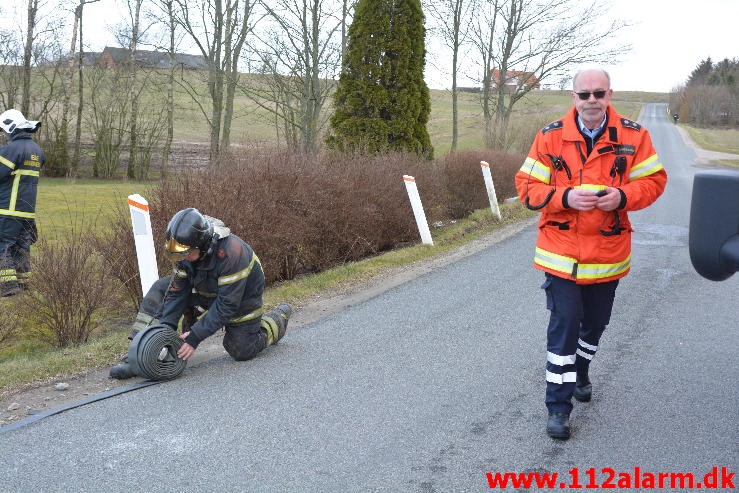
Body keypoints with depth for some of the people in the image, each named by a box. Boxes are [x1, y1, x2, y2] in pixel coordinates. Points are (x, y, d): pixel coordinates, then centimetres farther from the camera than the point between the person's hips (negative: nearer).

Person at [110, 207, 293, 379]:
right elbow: (177, 291, -14)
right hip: (209, 292, 6)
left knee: (242, 352, 0)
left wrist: (195, 337, -38)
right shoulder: (186, 251, -19)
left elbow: (227, 305, -36)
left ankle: (280, 317, 25)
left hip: (241, 297, -6)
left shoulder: (231, 252, -40)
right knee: (160, 289, -11)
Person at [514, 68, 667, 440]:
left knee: (595, 323, 19)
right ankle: (558, 405, 4)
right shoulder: (550, 137, -6)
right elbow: (527, 187, -5)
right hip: (561, 251, -2)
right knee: (564, 325, -6)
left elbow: (654, 180, 1)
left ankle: (579, 374, 47)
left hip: (608, 253, 2)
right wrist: (565, 197, -22)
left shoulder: (633, 136, -3)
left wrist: (623, 196, -19)